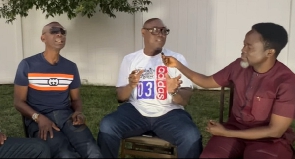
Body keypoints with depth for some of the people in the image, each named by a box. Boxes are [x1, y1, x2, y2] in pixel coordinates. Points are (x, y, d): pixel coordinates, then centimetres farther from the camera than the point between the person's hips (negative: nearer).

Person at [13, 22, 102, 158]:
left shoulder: (71, 67, 12)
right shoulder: (27, 65, 1)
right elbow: (19, 102, 2)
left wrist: (78, 112, -7)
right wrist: (39, 117, -16)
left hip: (66, 115, 3)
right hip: (39, 119, -3)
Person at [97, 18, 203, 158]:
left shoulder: (177, 58, 3)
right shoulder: (129, 59, 7)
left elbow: (185, 100, 0)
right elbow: (120, 97, 7)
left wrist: (174, 92, -23)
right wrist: (131, 85, -15)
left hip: (168, 113, -1)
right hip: (136, 111, 1)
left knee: (192, 137, -30)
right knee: (107, 126, -26)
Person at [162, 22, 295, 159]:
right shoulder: (238, 66, -4)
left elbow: (275, 131, -18)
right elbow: (207, 82, 11)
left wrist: (226, 133, -19)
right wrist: (178, 65, 0)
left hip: (269, 138, -3)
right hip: (236, 127, 4)